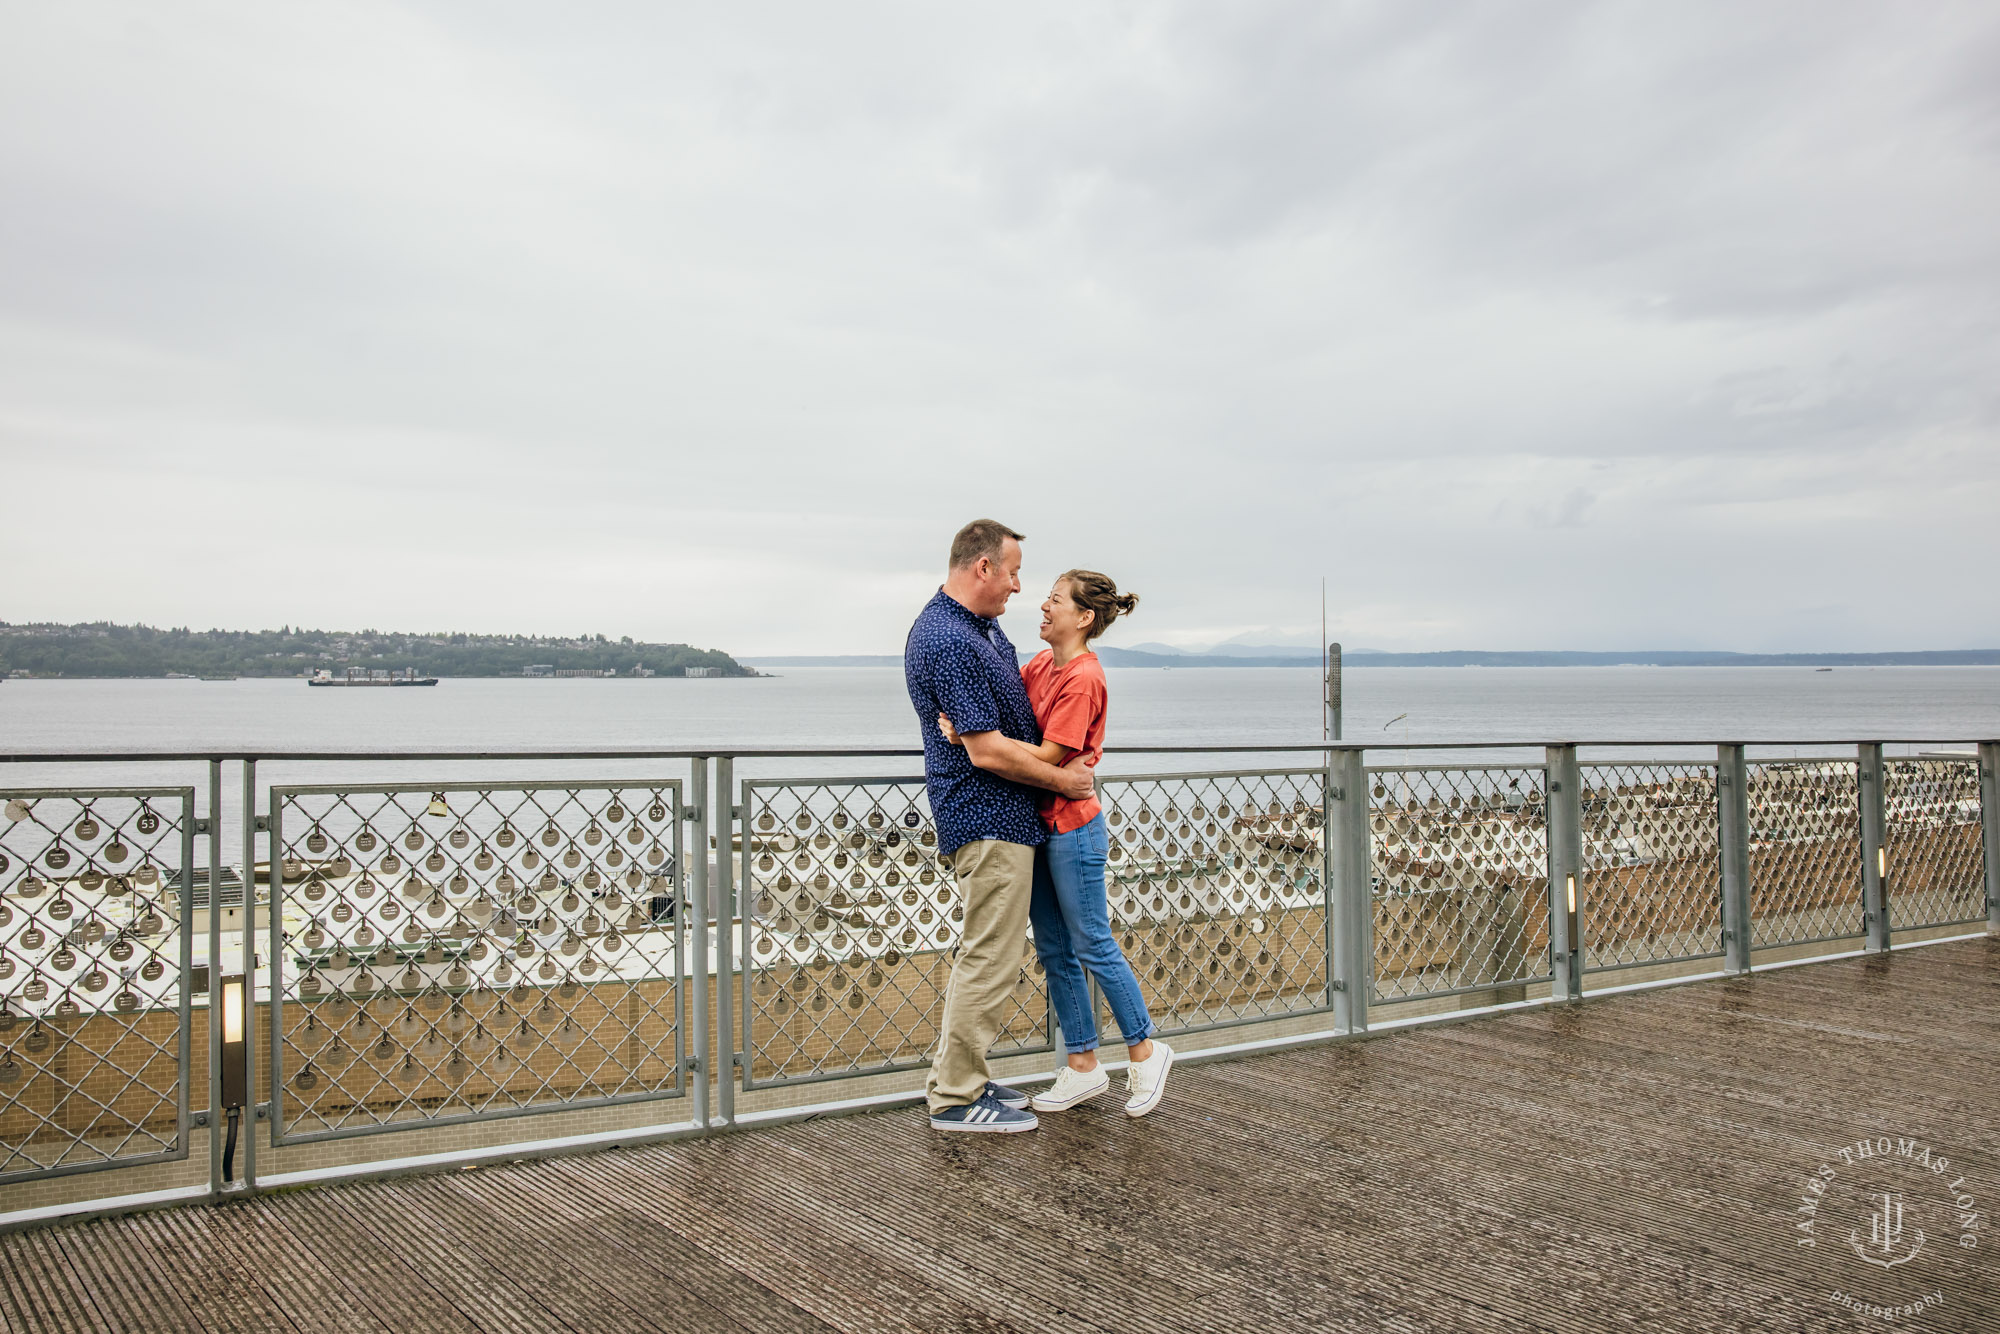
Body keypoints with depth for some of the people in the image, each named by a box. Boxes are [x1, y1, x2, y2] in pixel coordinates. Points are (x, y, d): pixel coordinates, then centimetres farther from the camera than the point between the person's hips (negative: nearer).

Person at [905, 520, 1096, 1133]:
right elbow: (988, 751, -24)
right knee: (992, 958, -3)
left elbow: (1014, 690, 28)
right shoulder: (947, 641, -22)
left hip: (1001, 815, 11)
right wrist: (1063, 780, -11)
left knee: (986, 953, 17)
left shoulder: (984, 628, 11)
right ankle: (955, 1098, 7)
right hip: (990, 819, -11)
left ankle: (958, 1077, 27)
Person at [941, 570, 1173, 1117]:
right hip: (1039, 823, 9)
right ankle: (1082, 1066, 22)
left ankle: (1145, 1052, 20)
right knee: (1054, 951, 12)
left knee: (1092, 946, 2)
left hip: (1073, 828, -9)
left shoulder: (1083, 678, -19)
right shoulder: (1042, 663, 8)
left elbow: (1046, 757, -22)